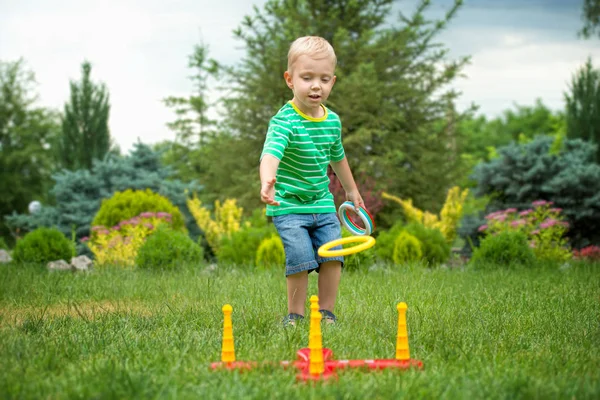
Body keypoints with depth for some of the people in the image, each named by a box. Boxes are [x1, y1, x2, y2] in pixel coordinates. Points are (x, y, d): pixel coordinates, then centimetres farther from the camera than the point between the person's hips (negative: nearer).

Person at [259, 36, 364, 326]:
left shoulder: (333, 121, 3)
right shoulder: (285, 121, -18)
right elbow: (271, 152, -37)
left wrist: (351, 190, 35)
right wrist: (267, 181, -58)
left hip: (323, 203, 6)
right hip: (289, 205, -5)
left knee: (333, 256, -3)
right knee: (301, 259, -13)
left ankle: (326, 313, 13)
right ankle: (295, 315, 6)